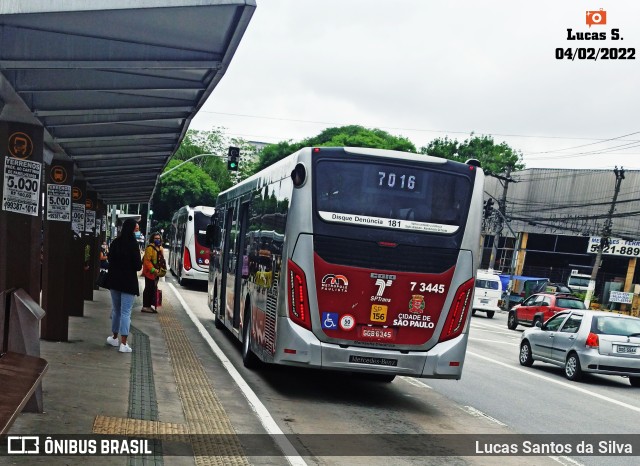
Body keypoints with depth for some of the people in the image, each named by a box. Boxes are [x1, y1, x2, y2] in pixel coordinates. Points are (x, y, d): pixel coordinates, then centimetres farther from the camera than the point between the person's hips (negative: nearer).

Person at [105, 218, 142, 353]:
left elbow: (110, 260, 11)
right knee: (126, 312, -4)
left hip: (114, 281, 5)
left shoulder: (115, 243, 2)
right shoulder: (133, 244, -15)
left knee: (116, 310, 19)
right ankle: (123, 343, -7)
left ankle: (115, 338, 29)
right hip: (128, 282, -5)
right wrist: (138, 263, 6)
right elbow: (138, 266, -13)